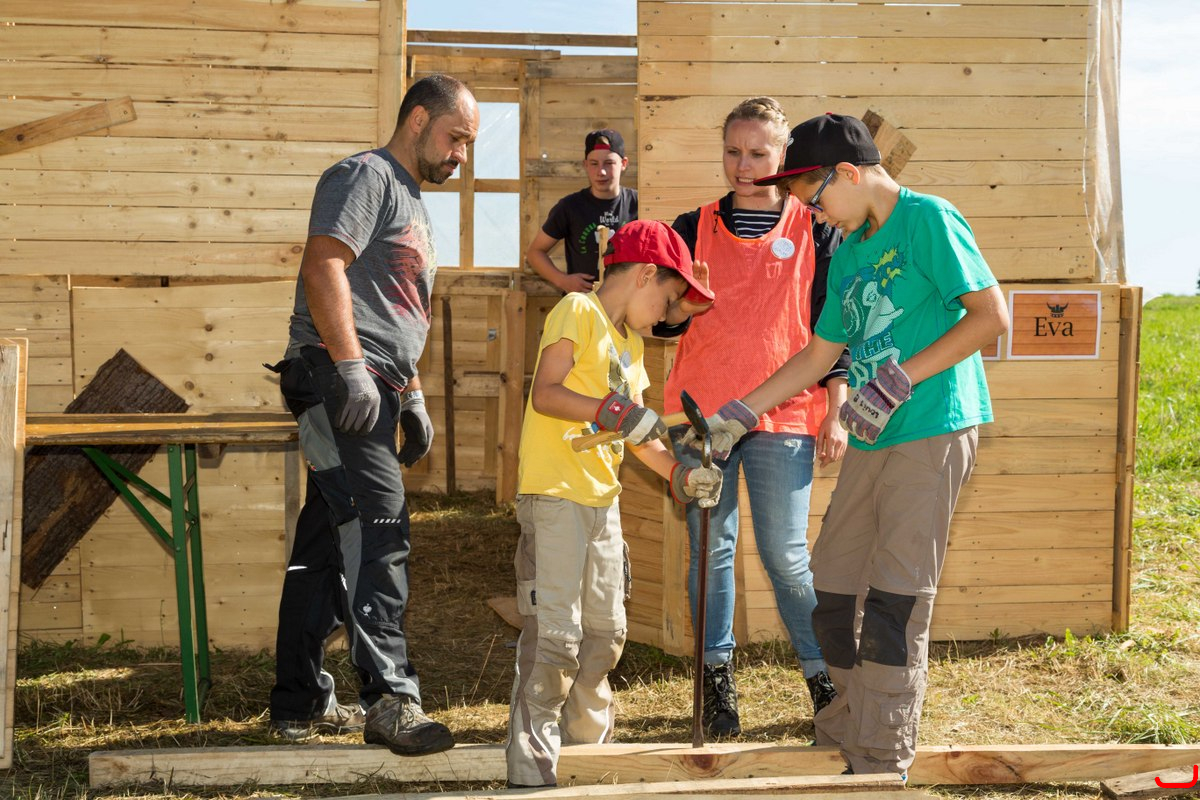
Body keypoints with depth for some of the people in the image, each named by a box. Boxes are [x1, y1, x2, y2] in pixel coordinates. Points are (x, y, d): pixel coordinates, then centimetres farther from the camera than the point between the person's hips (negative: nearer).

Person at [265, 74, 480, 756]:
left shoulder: (417, 207, 28)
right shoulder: (365, 177, -4)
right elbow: (324, 266, -17)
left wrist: (413, 401, 28)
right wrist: (351, 367, -24)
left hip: (371, 392, 10)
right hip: (337, 377, -10)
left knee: (329, 544, 11)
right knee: (379, 527, -20)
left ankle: (300, 703, 16)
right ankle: (390, 698, -27)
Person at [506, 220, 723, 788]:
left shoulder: (630, 342, 21)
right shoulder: (578, 312, -7)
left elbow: (635, 429, 22)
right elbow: (545, 393, -17)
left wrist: (679, 473, 9)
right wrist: (613, 412, -26)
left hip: (602, 500, 9)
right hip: (554, 494, -9)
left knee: (605, 632, 14)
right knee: (554, 634, -11)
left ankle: (587, 750, 28)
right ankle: (531, 771, -8)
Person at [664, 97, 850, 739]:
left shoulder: (815, 232, 6)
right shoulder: (695, 228, 10)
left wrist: (834, 415, 1)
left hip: (783, 419, -2)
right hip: (700, 414, 2)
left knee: (786, 557, -3)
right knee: (711, 551, 5)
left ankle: (824, 675, 12)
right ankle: (717, 679, 15)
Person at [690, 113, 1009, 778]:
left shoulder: (927, 219, -7)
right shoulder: (847, 253, 18)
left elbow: (992, 316, -13)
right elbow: (816, 357, 24)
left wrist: (899, 380, -15)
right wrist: (734, 417, 19)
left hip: (933, 430, -8)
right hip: (871, 442, 8)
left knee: (894, 601, -8)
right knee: (831, 593, 8)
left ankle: (880, 764, -3)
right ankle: (852, 722, 25)